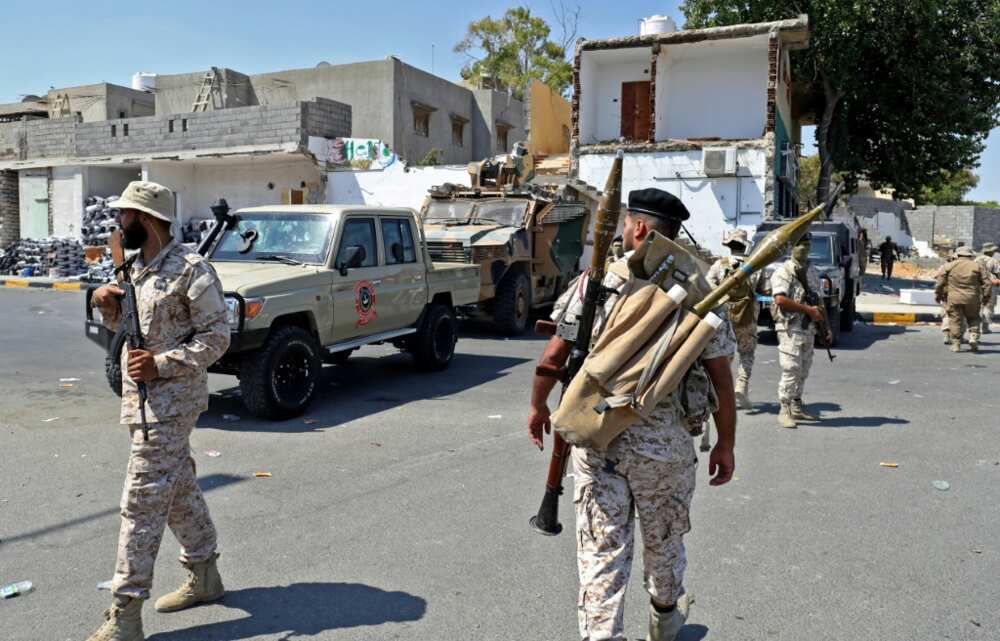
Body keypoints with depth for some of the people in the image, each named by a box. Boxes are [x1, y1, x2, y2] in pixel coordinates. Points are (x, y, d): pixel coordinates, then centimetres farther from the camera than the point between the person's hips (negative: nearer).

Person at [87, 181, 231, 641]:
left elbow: (216, 336, -16)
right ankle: (204, 576, 32)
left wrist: (161, 364, -23)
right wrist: (105, 303, 3)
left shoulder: (190, 269, -14)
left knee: (142, 500, -7)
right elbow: (121, 326, 24)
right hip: (139, 397, 9)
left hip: (171, 400, -9)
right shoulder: (136, 267, 13)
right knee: (178, 489, 17)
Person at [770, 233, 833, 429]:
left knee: (803, 371, 12)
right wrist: (808, 309, -17)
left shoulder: (812, 272, 17)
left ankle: (796, 407, 21)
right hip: (790, 327, -8)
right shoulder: (783, 271, -7)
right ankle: (784, 411, -8)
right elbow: (781, 300, -19)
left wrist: (826, 327, 16)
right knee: (791, 370, -12)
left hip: (809, 328, 8)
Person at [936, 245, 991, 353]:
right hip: (972, 299, 1)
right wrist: (985, 297, 8)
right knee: (973, 319, 18)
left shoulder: (948, 266, 4)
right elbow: (987, 282, 2)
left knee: (955, 321, 5)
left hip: (954, 299, -1)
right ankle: (973, 338, 0)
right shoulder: (978, 266, 5)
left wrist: (938, 295, 12)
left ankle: (956, 344, 3)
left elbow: (940, 282, 2)